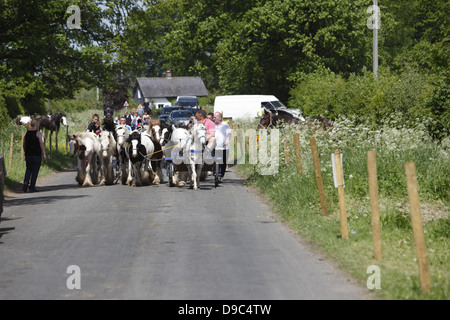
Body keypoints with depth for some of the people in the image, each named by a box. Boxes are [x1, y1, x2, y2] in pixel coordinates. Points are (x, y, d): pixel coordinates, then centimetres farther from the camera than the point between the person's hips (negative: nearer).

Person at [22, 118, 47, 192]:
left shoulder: (26, 133, 7)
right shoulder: (38, 133, -10)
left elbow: (23, 145, 13)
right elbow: (41, 144, -16)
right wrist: (44, 154, -15)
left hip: (28, 155, 5)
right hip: (36, 155, -5)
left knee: (28, 169, 19)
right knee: (35, 171, 3)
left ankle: (26, 182, -2)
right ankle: (31, 187, 4)